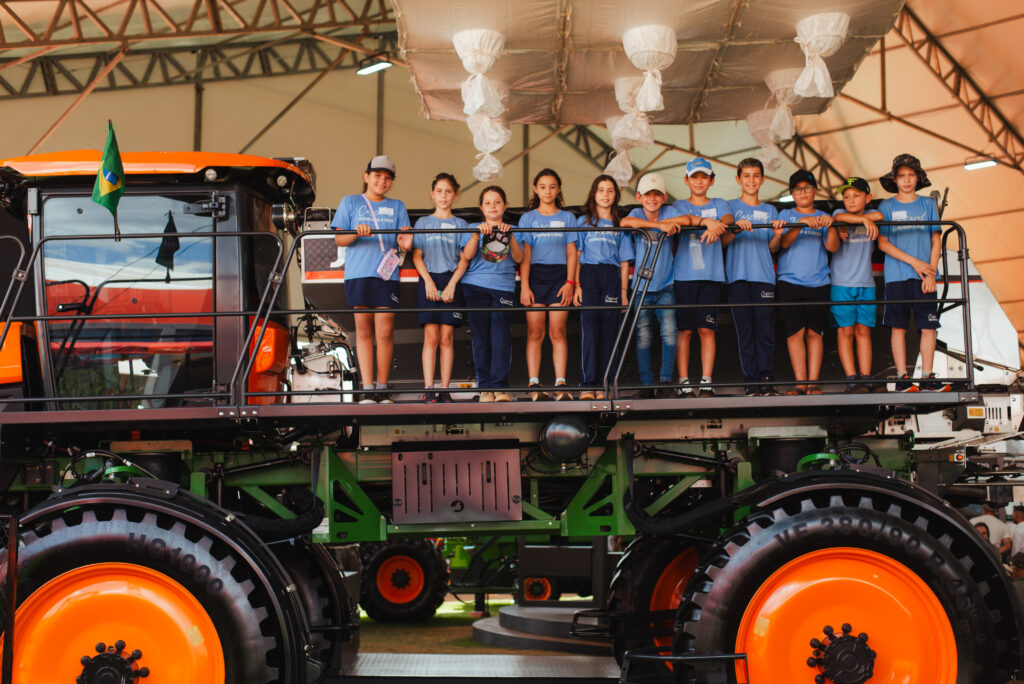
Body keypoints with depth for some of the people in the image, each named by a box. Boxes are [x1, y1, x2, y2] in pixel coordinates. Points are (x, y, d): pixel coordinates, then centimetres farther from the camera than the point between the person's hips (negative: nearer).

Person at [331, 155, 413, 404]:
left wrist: (405, 243, -13)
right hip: (358, 274, -1)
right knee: (363, 330, -1)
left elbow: (404, 243, 11)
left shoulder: (397, 207, 18)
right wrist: (356, 233, -14)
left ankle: (382, 388, 4)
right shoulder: (350, 203, 12)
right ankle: (367, 390, 0)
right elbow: (338, 239, 6)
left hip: (387, 274, 1)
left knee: (385, 332, -4)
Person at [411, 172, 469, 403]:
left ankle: (445, 389, 0)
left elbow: (464, 259, 4)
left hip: (451, 281, 0)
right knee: (431, 336, -6)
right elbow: (417, 256, 6)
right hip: (429, 280, 0)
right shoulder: (423, 223, 12)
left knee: (447, 337, -2)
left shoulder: (460, 224, 11)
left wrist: (451, 285, -9)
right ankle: (428, 389, -7)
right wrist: (428, 281, -8)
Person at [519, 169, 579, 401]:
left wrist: (570, 282, -3)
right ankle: (534, 384, -4)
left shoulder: (567, 218, 12)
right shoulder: (527, 218, 10)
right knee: (535, 332, -3)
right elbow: (524, 254, 4)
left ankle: (560, 384, -5)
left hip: (559, 277, 0)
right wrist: (524, 286, -5)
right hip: (535, 276, 0)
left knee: (558, 332, -4)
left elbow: (571, 253, 8)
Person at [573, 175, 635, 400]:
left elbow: (624, 262, 13)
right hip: (589, 274, -2)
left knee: (609, 330, -3)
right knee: (589, 328, -9)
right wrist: (576, 285, -4)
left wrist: (624, 291, 4)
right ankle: (587, 384, -10)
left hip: (612, 277, 2)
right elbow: (576, 256, 7)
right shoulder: (583, 221, 13)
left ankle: (603, 385, 0)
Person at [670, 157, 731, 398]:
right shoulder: (679, 205, 13)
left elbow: (727, 219, -4)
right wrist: (707, 221, -30)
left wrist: (715, 228, -27)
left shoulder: (719, 204, 18)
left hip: (711, 276, 1)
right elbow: (686, 218, -10)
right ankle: (684, 382, 0)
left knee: (707, 329, -2)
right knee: (684, 330, -3)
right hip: (684, 276, -1)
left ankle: (706, 382, 1)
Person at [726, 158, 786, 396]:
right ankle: (751, 381, 1)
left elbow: (772, 248, 11)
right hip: (738, 276, -1)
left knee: (765, 328, -5)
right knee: (745, 329, -3)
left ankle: (766, 379, 0)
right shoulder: (731, 207, 10)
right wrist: (737, 228, -20)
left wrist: (777, 236, -10)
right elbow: (723, 241, -1)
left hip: (764, 276, 1)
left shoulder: (770, 211, 16)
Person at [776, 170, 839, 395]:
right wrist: (801, 223, -21)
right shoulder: (786, 215, 11)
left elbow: (832, 246, -1)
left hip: (818, 282, 1)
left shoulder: (823, 217, 13)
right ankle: (800, 381, -1)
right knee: (795, 332, -5)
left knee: (814, 333, -1)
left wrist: (830, 225, -19)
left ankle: (813, 381, 2)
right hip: (789, 281, -1)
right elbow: (784, 242, -6)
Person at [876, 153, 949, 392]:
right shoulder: (887, 207, 7)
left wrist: (931, 273, -3)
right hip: (896, 276, -1)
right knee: (899, 327, -1)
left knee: (929, 327, -2)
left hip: (924, 276, 1)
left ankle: (927, 377, 6)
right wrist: (913, 261, -8)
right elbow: (883, 243, 0)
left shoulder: (928, 204, 10)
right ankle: (902, 378, 3)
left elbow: (935, 241, 8)